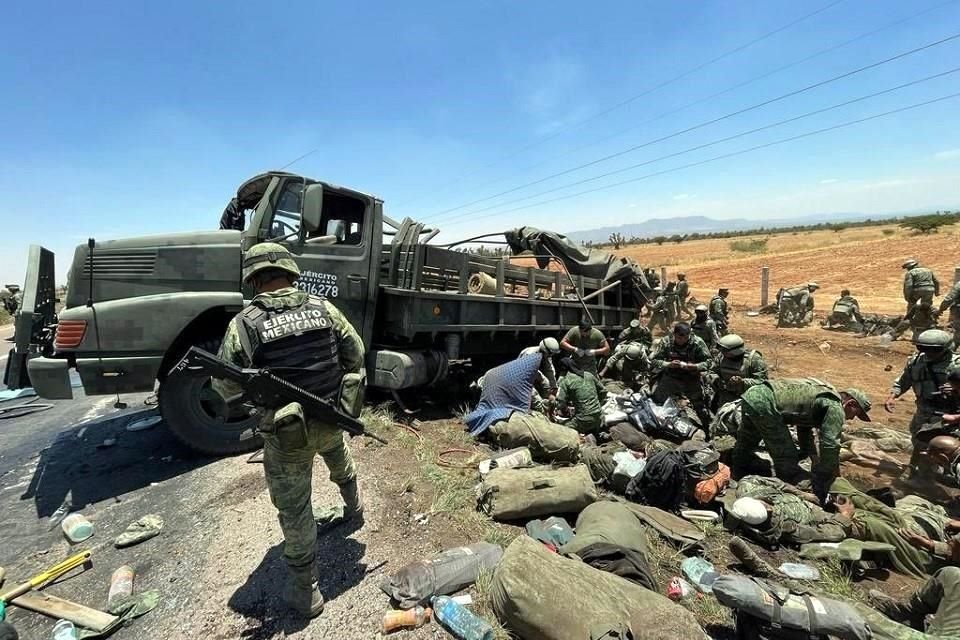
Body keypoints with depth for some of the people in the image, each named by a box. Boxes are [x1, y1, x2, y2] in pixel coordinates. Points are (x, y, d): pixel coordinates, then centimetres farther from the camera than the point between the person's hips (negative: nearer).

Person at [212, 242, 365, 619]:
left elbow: (226, 387, -7)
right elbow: (355, 355, 2)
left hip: (286, 433, -3)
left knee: (294, 510, 12)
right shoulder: (323, 309, -8)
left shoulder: (245, 323, -15)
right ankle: (353, 510, 61)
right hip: (331, 417, 4)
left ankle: (305, 592, 26)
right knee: (340, 463, 35)